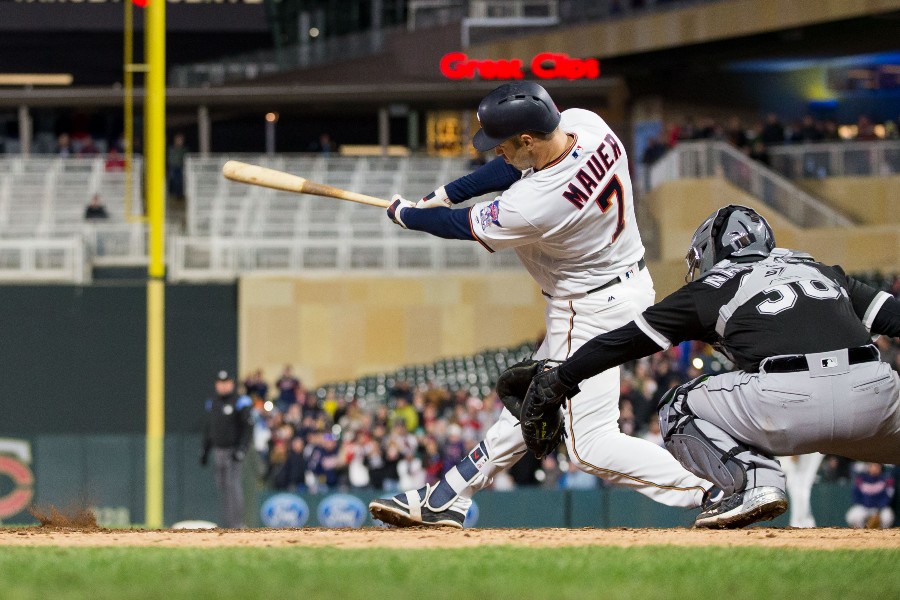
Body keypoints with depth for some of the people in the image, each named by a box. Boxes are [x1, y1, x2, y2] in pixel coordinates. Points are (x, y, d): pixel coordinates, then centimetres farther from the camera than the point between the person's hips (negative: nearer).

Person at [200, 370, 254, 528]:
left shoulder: (239, 403, -6)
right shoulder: (212, 404, 14)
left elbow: (248, 427, -10)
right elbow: (208, 429, 22)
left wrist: (242, 449, -19)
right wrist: (204, 450, 17)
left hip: (233, 450, -7)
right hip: (218, 452, 7)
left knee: (232, 485, -14)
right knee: (222, 487, 6)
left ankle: (237, 523, -15)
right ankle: (229, 523, 10)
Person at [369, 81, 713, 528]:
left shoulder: (533, 207, -34)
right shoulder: (585, 123, -13)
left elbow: (463, 227, -13)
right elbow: (514, 167, 8)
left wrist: (404, 215, 5)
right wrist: (444, 194, 5)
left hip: (591, 311, -10)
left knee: (590, 445, -7)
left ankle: (713, 491, -14)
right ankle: (445, 500, 34)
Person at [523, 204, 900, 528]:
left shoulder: (713, 288, 20)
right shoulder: (821, 270, 30)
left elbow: (626, 340, 24)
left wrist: (557, 381, 33)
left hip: (789, 402, -3)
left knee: (679, 410, 19)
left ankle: (754, 479, -5)